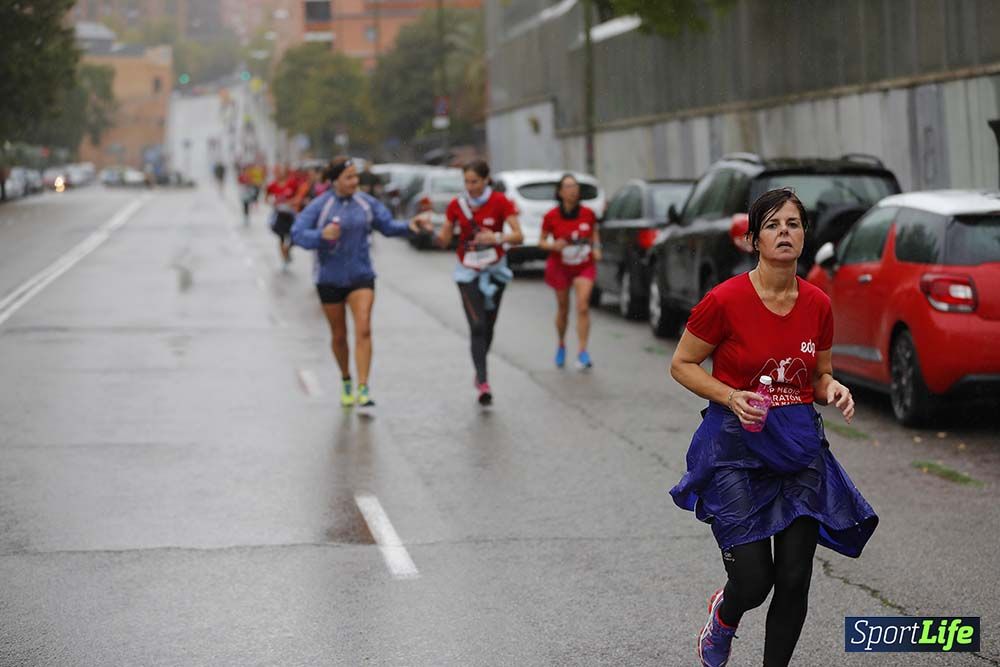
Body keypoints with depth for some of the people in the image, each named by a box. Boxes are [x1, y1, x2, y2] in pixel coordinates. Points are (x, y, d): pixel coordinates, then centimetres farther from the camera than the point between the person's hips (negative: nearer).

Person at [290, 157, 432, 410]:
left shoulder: (366, 203, 1)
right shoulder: (319, 206, -8)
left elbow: (388, 225, 8)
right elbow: (297, 234, -14)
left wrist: (409, 226, -10)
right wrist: (322, 235, -31)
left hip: (361, 276, 1)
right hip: (330, 279, -1)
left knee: (363, 330, -15)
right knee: (339, 335, 11)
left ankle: (363, 390, -17)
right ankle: (346, 381, 36)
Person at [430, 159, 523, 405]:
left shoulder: (500, 202, -10)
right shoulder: (456, 205, -4)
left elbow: (518, 236, -17)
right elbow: (444, 240, -1)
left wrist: (497, 238, -36)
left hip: (495, 271, 1)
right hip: (468, 273, -1)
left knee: (488, 327, 11)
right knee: (477, 326, -13)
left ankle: (480, 374, 30)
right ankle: (483, 383, -19)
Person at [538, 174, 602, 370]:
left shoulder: (588, 214, -8)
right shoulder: (551, 217, -12)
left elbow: (594, 231, 13)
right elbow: (542, 241, -2)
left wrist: (596, 247, -3)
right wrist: (553, 245, -21)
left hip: (584, 266, 0)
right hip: (560, 267, 0)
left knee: (583, 307, -15)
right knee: (563, 309, 13)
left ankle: (582, 353, -13)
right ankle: (561, 345, 38)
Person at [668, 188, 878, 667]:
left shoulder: (817, 305, 3)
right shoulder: (725, 300, -12)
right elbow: (682, 365, -2)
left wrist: (834, 389, -7)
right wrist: (731, 397, -17)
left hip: (800, 447, 4)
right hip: (737, 444, -4)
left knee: (794, 581, 1)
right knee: (752, 582, -9)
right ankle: (724, 616, 29)